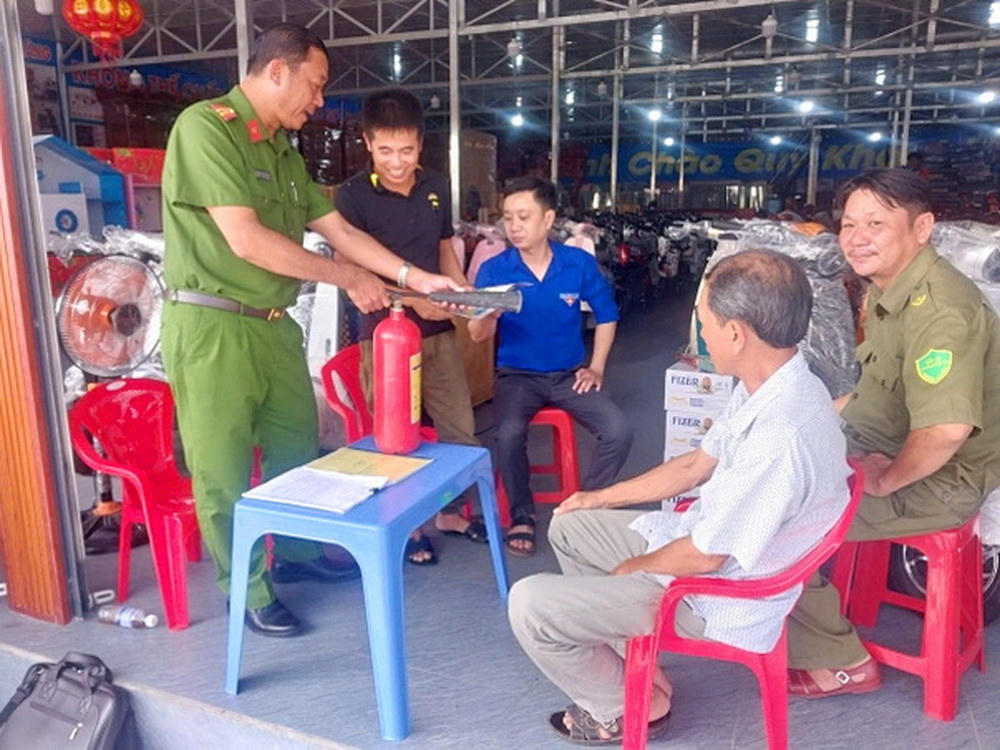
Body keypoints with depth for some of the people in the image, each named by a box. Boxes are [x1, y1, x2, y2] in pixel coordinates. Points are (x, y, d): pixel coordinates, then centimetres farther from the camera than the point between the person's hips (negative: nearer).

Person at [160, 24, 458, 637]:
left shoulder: (284, 151, 13)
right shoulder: (204, 126, -13)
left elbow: (340, 231, 14)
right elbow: (246, 240, -21)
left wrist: (417, 278, 7)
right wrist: (348, 278, -13)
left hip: (273, 325, 8)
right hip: (213, 327, -8)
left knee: (297, 449, 18)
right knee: (224, 471, 5)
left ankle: (296, 553, 39)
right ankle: (247, 591, 22)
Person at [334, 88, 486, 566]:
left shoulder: (437, 187, 7)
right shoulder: (353, 195, -9)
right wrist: (412, 298, -27)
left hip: (438, 331, 5)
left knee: (461, 429, 11)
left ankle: (450, 511, 31)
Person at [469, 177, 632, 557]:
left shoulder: (580, 263, -3)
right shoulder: (494, 269, -8)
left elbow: (606, 316, 10)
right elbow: (478, 335, -15)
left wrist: (596, 368, 2)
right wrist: (488, 313, -39)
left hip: (569, 373, 2)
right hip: (517, 374, -1)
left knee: (619, 431, -19)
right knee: (509, 433, -31)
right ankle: (522, 517, -4)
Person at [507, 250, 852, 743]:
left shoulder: (780, 435, -35)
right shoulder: (769, 385, -4)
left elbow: (707, 556, -25)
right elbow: (696, 465, 9)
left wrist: (635, 568, -5)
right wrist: (601, 497, 16)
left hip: (719, 596, -9)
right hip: (703, 537, 10)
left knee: (529, 606, -12)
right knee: (569, 526, 18)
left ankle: (625, 709, 14)